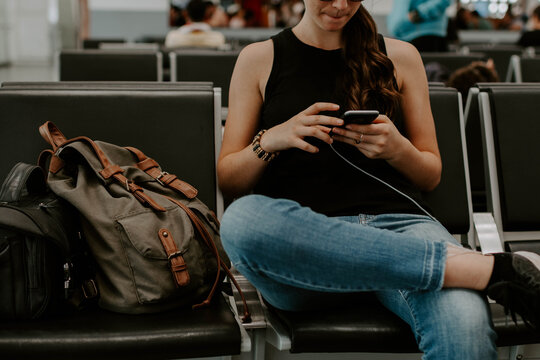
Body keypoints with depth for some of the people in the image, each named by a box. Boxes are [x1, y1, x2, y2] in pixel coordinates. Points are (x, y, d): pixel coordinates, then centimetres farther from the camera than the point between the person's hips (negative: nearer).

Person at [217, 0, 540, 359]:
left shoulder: (400, 56, 17)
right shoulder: (259, 58, 14)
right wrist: (271, 140, -7)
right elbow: (228, 181, 13)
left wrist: (398, 150, -3)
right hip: (300, 229, 3)